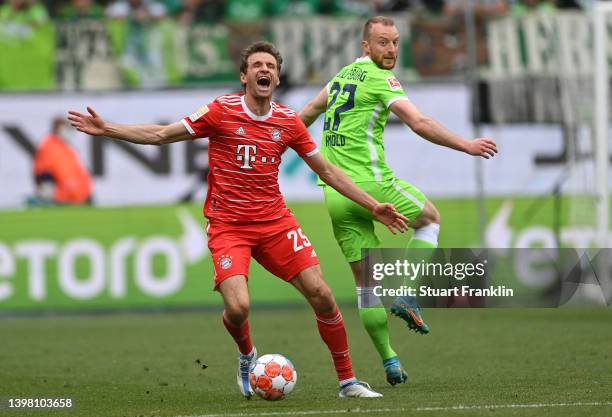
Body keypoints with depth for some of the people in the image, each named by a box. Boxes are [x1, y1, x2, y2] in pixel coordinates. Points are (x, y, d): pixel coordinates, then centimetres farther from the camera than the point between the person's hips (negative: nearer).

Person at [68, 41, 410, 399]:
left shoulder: (288, 121, 3)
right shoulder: (222, 111, -6)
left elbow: (326, 171, 13)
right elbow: (161, 135, -1)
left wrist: (372, 206, 11)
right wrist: (106, 129, -8)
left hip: (275, 222, 3)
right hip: (227, 225, -3)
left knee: (321, 295, -8)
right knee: (238, 306, -22)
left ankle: (348, 380, 8)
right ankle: (247, 356, 15)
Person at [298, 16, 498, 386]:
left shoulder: (343, 76, 17)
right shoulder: (379, 78, -8)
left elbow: (308, 112, 32)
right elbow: (419, 123, -18)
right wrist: (465, 145, -17)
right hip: (369, 182, -7)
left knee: (366, 279, 9)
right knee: (431, 217, 18)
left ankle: (389, 361, 10)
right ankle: (408, 298, 2)